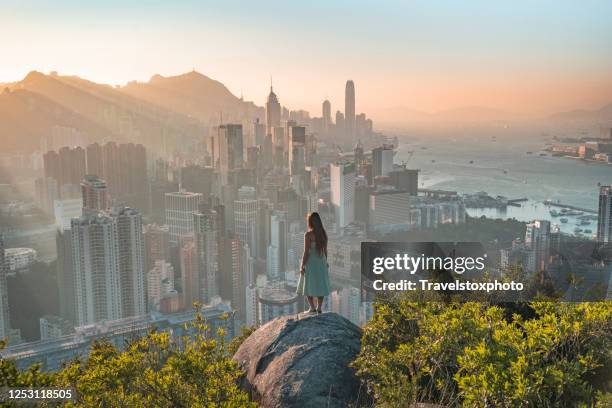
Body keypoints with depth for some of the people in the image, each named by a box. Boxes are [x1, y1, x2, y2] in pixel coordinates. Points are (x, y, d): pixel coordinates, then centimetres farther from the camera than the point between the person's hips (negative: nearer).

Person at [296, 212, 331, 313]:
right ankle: (319, 307, 14)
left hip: (310, 262, -6)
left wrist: (302, 265, -11)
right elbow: (325, 250, 7)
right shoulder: (323, 233, 2)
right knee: (320, 285, 12)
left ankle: (312, 308, 4)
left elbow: (306, 252, -16)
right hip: (321, 261, 6)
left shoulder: (308, 234, -16)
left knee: (308, 285, 6)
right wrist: (325, 262, 18)